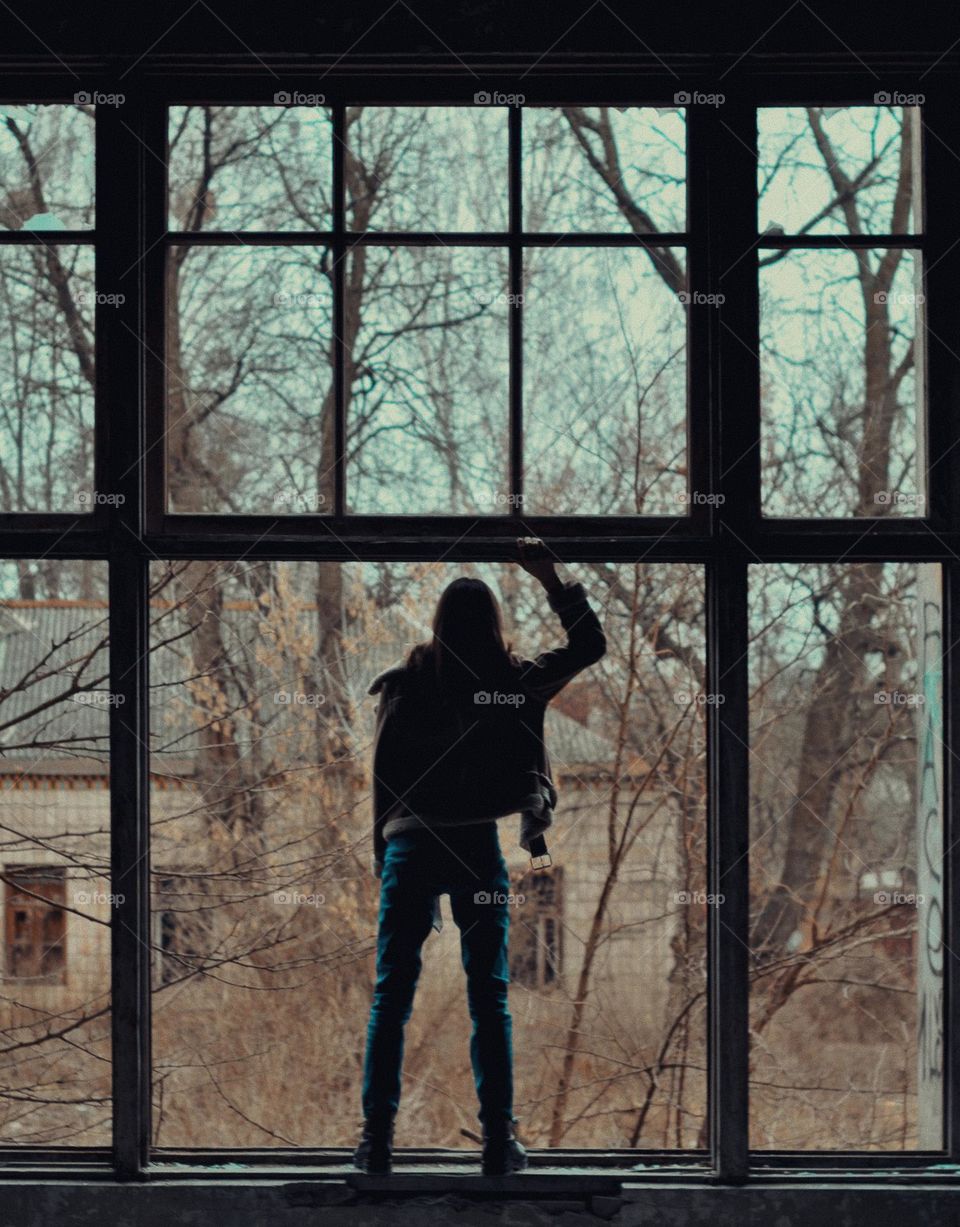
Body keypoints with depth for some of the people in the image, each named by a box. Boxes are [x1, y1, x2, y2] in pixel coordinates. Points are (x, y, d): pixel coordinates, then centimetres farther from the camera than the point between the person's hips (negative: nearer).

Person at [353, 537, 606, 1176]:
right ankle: (499, 1140, 1)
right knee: (489, 998, 5)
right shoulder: (518, 682, 1)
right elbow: (590, 644, 13)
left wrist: (385, 854, 12)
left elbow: (382, 776, 4)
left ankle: (378, 1139, -2)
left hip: (411, 845, 0)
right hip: (480, 848, 0)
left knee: (392, 997, 3)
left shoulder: (404, 684, 2)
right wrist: (552, 579, 15)